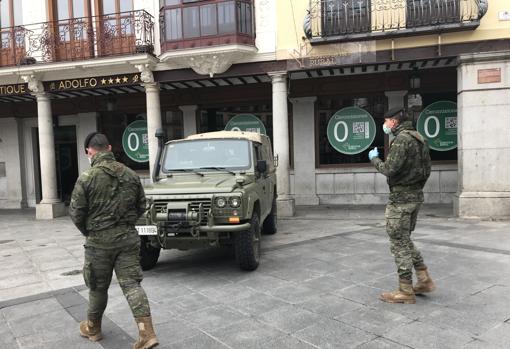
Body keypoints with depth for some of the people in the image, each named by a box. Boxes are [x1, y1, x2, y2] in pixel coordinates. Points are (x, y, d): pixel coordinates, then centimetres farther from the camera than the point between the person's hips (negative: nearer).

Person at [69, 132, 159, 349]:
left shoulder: (87, 178, -12)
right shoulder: (130, 174, 1)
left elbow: (76, 211, -7)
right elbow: (141, 206, 7)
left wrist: (88, 232, 11)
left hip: (100, 240, -3)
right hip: (128, 237, 3)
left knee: (98, 286, 15)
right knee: (131, 284, 5)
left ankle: (92, 328, 37)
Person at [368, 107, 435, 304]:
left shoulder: (401, 139, -16)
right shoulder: (419, 138, 13)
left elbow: (389, 169, -22)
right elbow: (426, 169, 16)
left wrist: (374, 158, -5)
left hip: (401, 197, -9)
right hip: (416, 195, 9)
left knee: (399, 243, -1)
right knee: (405, 240, 19)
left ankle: (405, 291, 6)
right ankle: (424, 281, 21)